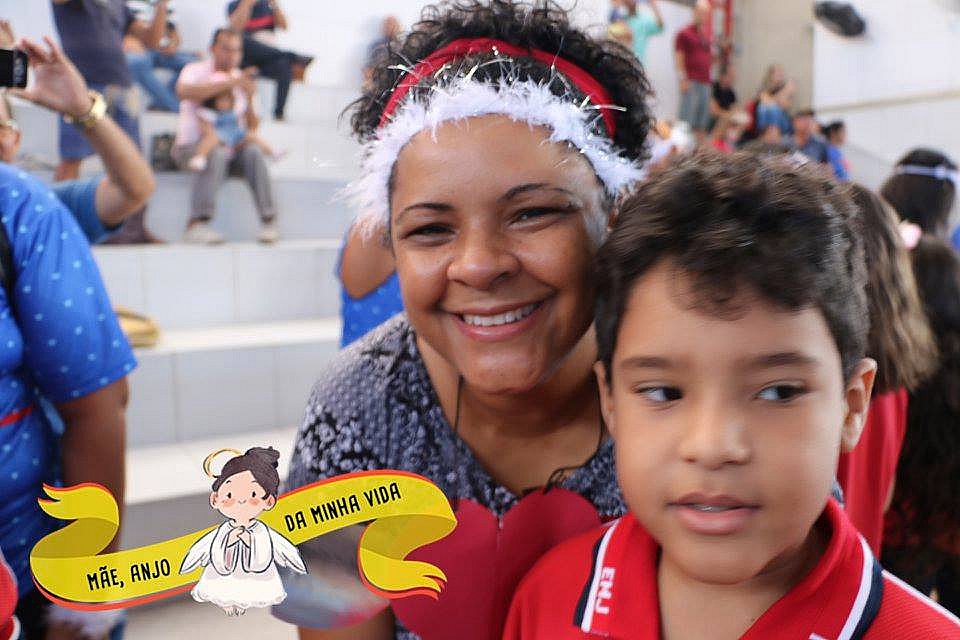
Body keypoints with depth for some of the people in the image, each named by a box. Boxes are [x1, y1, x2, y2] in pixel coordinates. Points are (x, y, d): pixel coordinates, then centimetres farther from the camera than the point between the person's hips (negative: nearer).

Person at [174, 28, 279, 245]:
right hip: (191, 146, -4)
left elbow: (252, 126, 12)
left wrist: (249, 100, -9)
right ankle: (197, 224, -39)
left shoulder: (241, 78, 14)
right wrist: (229, 82, -28)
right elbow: (183, 91, -25)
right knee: (217, 154, -36)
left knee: (253, 152, -27)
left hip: (230, 145, 4)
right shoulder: (196, 70, 2)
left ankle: (269, 221, -29)